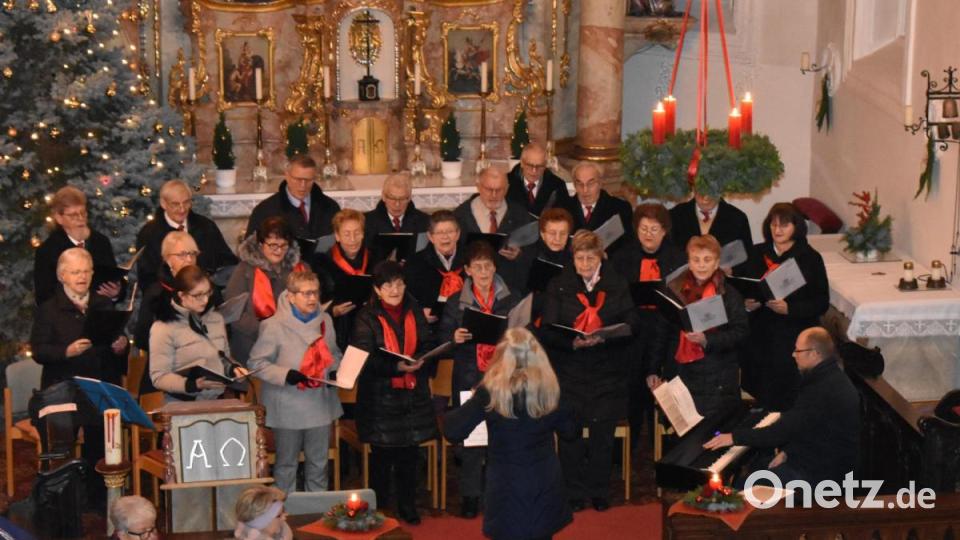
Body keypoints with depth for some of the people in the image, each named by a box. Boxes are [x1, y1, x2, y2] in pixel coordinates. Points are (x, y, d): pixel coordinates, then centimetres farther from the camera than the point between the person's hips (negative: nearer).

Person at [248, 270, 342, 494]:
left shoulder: (325, 320, 4)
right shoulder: (275, 326, -14)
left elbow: (334, 355, 18)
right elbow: (257, 363, -11)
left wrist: (335, 372, -2)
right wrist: (286, 375, -22)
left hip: (320, 405, 5)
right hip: (288, 407, -5)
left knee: (318, 462, 16)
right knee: (287, 463, 9)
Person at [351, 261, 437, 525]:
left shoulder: (414, 312, 6)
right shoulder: (367, 317, -8)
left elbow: (426, 346, 10)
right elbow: (364, 359, -15)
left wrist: (420, 362, -13)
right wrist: (396, 367, -28)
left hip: (413, 394, 4)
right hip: (380, 396, -4)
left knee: (409, 454, 9)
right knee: (382, 456, 3)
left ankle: (407, 506, 23)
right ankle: (379, 508, 17)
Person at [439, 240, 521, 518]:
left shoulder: (511, 300, 8)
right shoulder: (455, 303, 5)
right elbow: (442, 340, 5)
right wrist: (454, 338, -16)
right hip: (469, 378, -1)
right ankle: (470, 495, 12)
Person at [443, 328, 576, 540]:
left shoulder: (491, 390, -12)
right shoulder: (549, 387, -3)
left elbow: (453, 432, -13)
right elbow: (569, 431, 8)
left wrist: (448, 414, 7)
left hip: (508, 489, -3)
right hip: (546, 486, 3)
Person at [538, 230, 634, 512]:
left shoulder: (617, 285, 5)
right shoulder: (558, 286, 3)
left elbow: (629, 327, 2)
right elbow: (547, 331, -2)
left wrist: (603, 338, -16)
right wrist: (572, 342, -20)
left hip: (607, 375, 1)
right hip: (569, 373, -1)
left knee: (603, 433, 3)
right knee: (570, 433, -1)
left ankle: (599, 491, 18)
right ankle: (574, 493, 12)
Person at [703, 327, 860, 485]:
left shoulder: (823, 390, -27)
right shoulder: (833, 377, 8)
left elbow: (784, 430, -26)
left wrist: (735, 437, -20)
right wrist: (787, 452, 5)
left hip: (819, 472, -11)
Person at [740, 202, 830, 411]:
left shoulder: (811, 258, -1)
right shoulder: (756, 254, 9)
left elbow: (821, 303, -4)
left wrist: (789, 308, -18)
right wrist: (747, 305, -8)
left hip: (795, 341, -3)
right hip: (759, 338, 3)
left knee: (788, 402, -7)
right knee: (760, 399, 1)